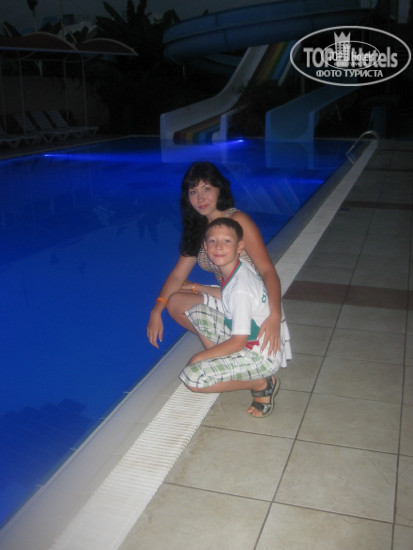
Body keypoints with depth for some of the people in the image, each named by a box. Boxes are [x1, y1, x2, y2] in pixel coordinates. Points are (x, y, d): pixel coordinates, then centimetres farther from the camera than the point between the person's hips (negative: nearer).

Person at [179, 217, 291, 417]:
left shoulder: (241, 289, -28)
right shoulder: (233, 269, -2)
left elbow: (238, 342, -23)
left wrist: (201, 356, -12)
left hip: (264, 355, -9)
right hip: (248, 337, 9)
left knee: (192, 378, -19)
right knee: (196, 311, 6)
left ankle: (261, 384, -4)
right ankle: (223, 366, 10)